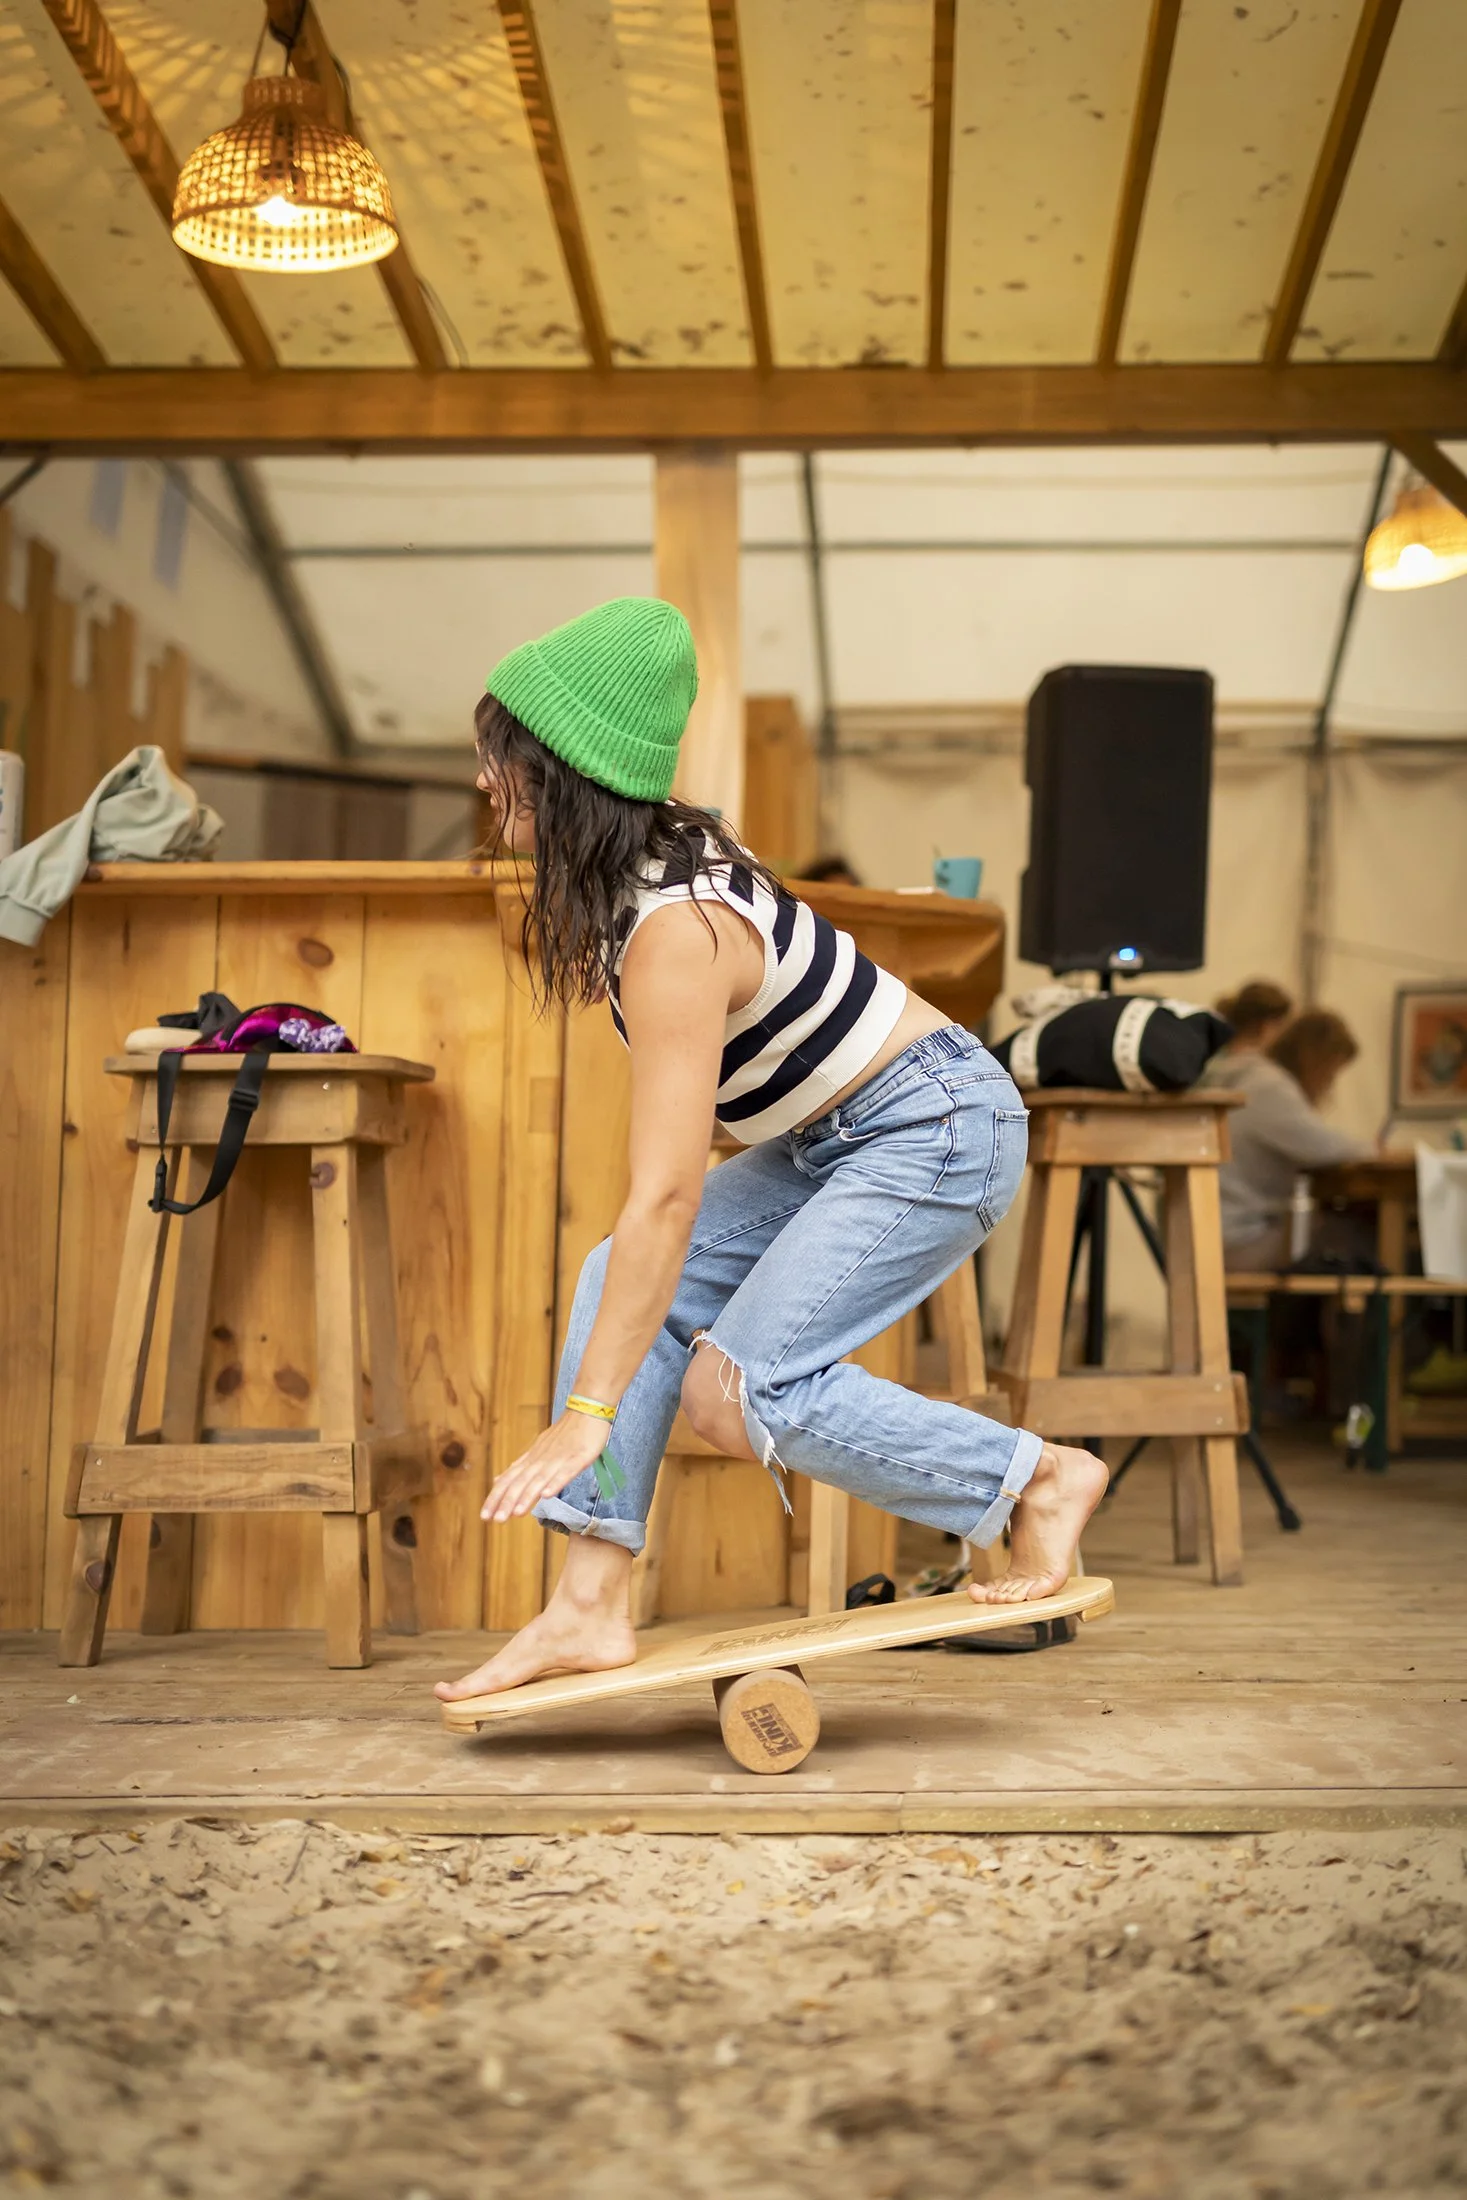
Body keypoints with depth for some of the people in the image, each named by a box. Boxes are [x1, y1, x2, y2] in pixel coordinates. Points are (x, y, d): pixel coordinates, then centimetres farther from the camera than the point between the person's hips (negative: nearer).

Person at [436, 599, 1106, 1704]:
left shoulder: (676, 931, -29)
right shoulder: (646, 860, -3)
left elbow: (666, 1198, -32)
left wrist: (588, 1413, -30)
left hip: (936, 1130, -10)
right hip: (831, 1138, 10)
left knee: (743, 1388, -16)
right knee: (623, 1281, -4)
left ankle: (1042, 1478, -2)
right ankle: (592, 1606, -5)